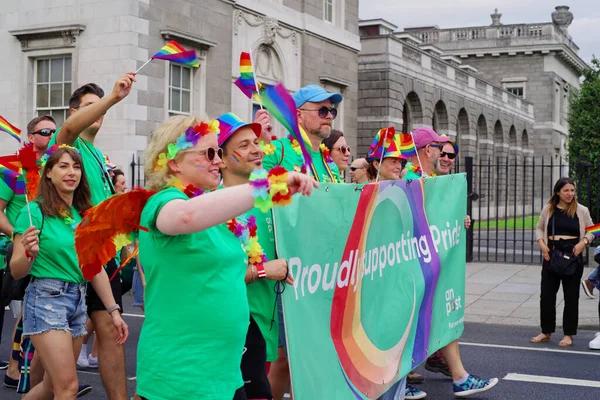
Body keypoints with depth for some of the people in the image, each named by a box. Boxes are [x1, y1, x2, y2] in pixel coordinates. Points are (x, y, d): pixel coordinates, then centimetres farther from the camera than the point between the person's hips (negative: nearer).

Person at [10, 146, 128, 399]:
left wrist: (113, 310, 9)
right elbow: (16, 272, -7)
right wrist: (29, 254, -28)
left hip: (78, 301, 6)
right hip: (46, 299, -6)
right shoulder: (35, 211, -8)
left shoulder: (85, 215, 9)